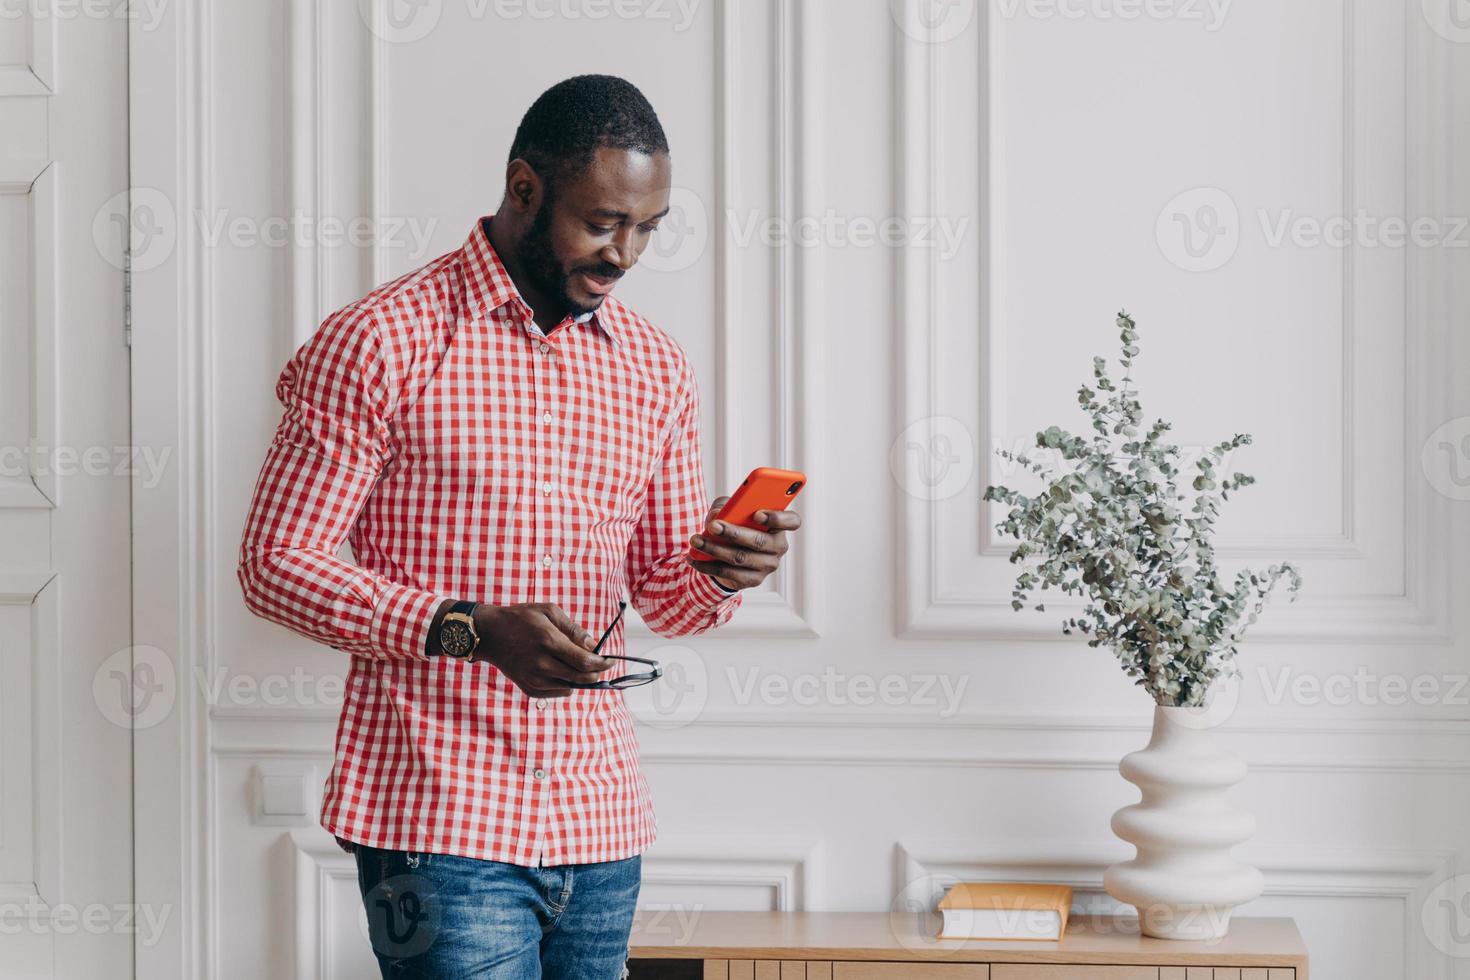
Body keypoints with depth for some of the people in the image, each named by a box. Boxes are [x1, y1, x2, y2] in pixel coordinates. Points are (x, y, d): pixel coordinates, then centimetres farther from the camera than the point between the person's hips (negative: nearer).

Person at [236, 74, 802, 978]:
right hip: (441, 815, -5)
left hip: (601, 831, 6)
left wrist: (721, 572, -7)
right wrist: (471, 630, -19)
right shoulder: (380, 344, -6)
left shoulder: (658, 370, 12)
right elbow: (276, 564, -7)